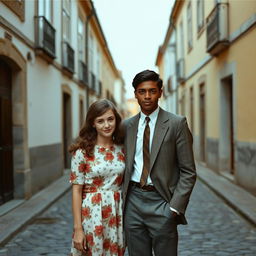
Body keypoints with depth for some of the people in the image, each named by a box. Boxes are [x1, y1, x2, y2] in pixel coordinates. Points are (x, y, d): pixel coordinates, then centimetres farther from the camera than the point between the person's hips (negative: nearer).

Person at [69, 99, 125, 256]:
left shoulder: (122, 149, 3)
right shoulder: (83, 152, -9)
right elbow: (76, 190, -8)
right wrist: (78, 228, -11)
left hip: (117, 214, 4)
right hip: (92, 214, -3)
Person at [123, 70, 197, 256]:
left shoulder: (176, 124, -4)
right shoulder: (127, 126, 8)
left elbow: (188, 172, -5)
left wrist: (175, 207, -12)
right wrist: (122, 199, 5)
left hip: (161, 201, -3)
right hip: (133, 201, 4)